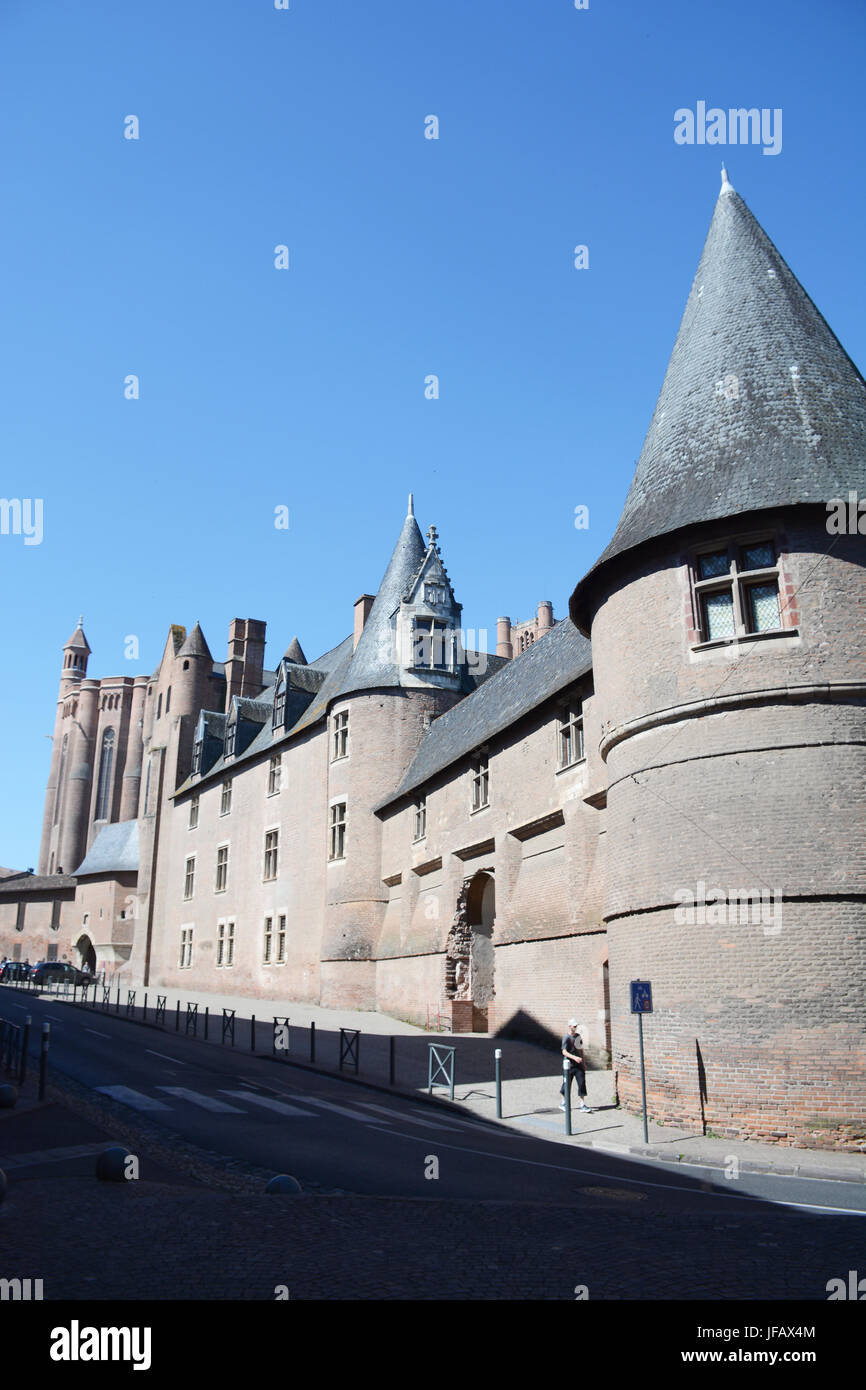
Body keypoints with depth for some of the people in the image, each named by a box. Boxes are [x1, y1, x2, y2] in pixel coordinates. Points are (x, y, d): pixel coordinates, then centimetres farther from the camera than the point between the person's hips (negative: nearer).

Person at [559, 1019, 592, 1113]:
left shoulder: (578, 1036, 10)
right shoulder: (566, 1038, -11)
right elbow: (564, 1052, -19)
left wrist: (583, 1063, 19)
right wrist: (574, 1057, -32)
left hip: (579, 1064, 5)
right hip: (569, 1065, -5)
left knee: (582, 1083, -4)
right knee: (567, 1084, 5)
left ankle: (582, 1105, -1)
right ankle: (563, 1103, 25)